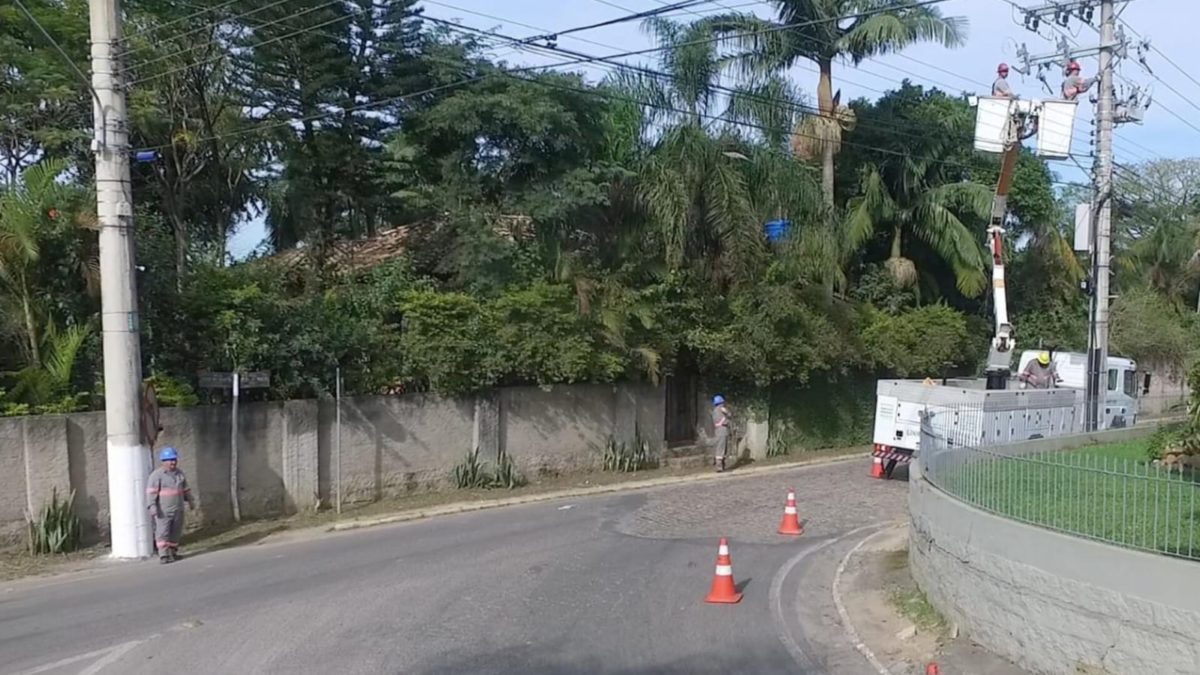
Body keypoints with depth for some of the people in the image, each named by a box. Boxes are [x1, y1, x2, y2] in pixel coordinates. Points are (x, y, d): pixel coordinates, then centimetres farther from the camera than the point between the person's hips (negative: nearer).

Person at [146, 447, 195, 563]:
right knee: (163, 532, -9)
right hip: (163, 510, -6)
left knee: (176, 532, 9)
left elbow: (185, 489, 22)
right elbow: (151, 492, -12)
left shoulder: (179, 473, 11)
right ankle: (163, 555, -10)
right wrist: (152, 506, -20)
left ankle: (173, 553, 19)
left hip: (178, 509, 6)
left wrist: (190, 500, 22)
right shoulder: (157, 475, -8)